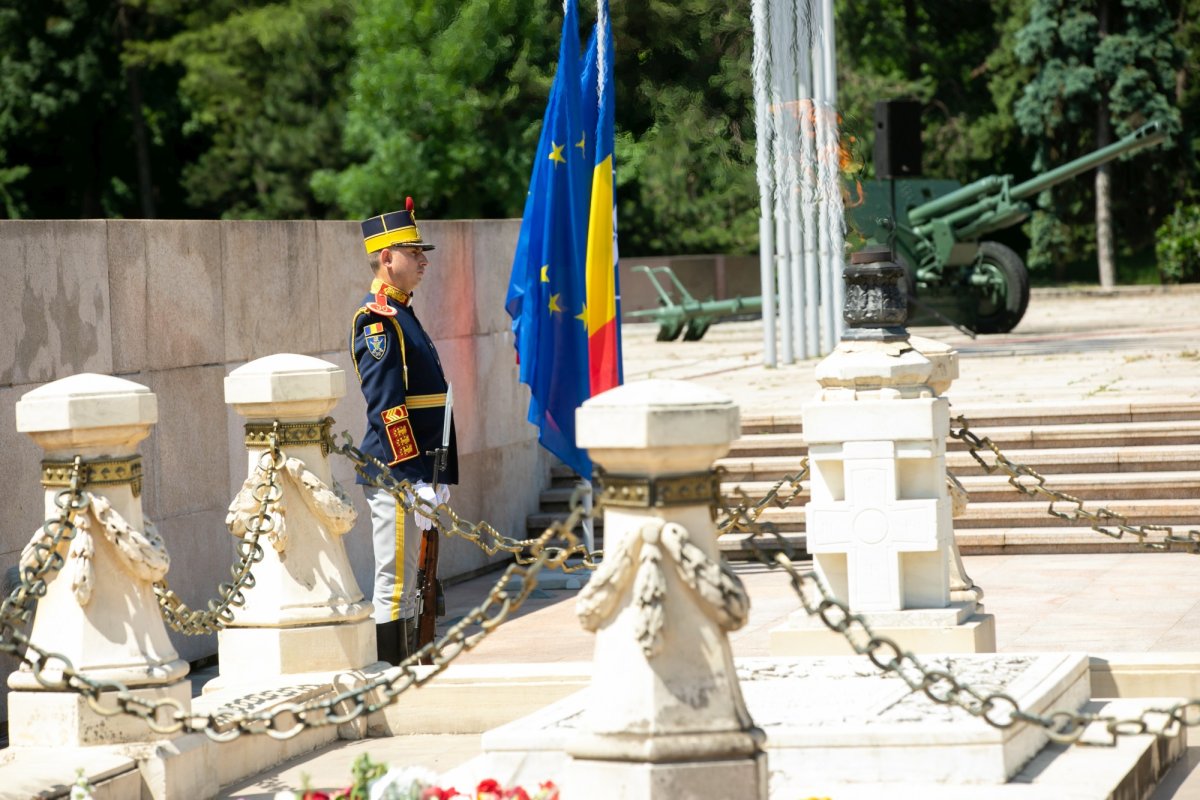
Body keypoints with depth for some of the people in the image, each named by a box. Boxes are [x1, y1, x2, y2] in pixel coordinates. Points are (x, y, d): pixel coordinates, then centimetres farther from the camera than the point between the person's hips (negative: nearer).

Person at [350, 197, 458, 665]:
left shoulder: (401, 314, 18)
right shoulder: (377, 319, -13)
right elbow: (387, 409, -19)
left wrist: (437, 478, 19)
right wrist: (416, 481, -21)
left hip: (417, 473, 10)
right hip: (396, 476, -10)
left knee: (411, 583, 13)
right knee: (394, 585, -6)